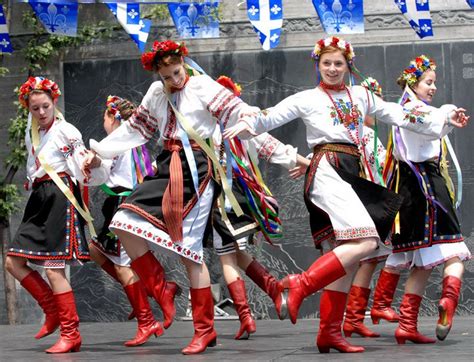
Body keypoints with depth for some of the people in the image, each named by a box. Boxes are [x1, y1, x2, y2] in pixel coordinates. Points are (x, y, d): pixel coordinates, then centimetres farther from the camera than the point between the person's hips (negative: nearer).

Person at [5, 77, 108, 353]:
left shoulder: (66, 131, -5)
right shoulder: (32, 134, 15)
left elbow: (84, 163, -14)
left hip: (60, 196, -8)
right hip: (39, 200, 8)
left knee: (54, 268, -12)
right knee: (14, 262, 4)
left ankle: (71, 334, -6)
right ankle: (53, 310, 15)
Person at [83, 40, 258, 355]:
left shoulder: (202, 86, -4)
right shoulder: (156, 93, 14)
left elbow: (241, 116, -13)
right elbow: (135, 128, 25)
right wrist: (99, 152, 24)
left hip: (196, 170, -6)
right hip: (168, 169, 6)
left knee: (189, 250, -7)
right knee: (125, 224, -9)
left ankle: (205, 330, 2)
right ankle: (162, 289, 6)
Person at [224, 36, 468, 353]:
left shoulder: (361, 95, 20)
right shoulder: (308, 99, 7)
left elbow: (398, 115, 21)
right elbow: (272, 116, -3)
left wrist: (443, 121, 19)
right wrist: (248, 125, -23)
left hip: (353, 174, 6)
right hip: (328, 170, -6)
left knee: (346, 258, 2)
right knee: (365, 242, -24)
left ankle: (330, 332, 4)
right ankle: (302, 285, -22)